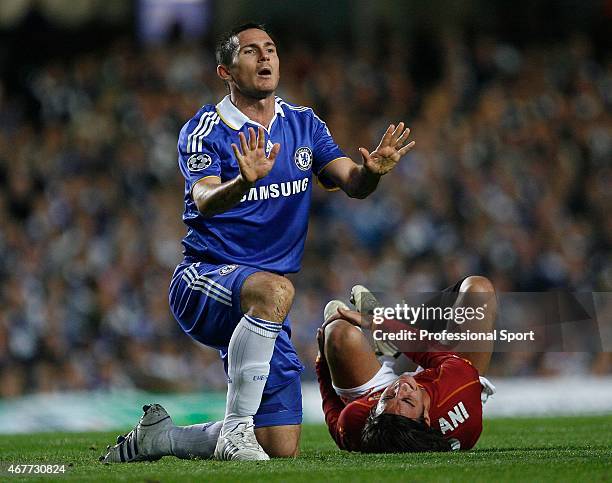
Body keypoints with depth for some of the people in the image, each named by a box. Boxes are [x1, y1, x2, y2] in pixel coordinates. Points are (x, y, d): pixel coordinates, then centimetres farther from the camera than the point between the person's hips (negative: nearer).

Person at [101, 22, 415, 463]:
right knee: (274, 289, -41)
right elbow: (204, 201, -25)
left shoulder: (303, 124, 10)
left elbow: (353, 185, -2)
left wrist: (371, 171, -26)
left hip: (259, 304, 6)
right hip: (203, 278, -6)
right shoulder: (205, 130, -7)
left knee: (283, 449, 1)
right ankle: (236, 430, -32)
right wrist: (245, 182, -46)